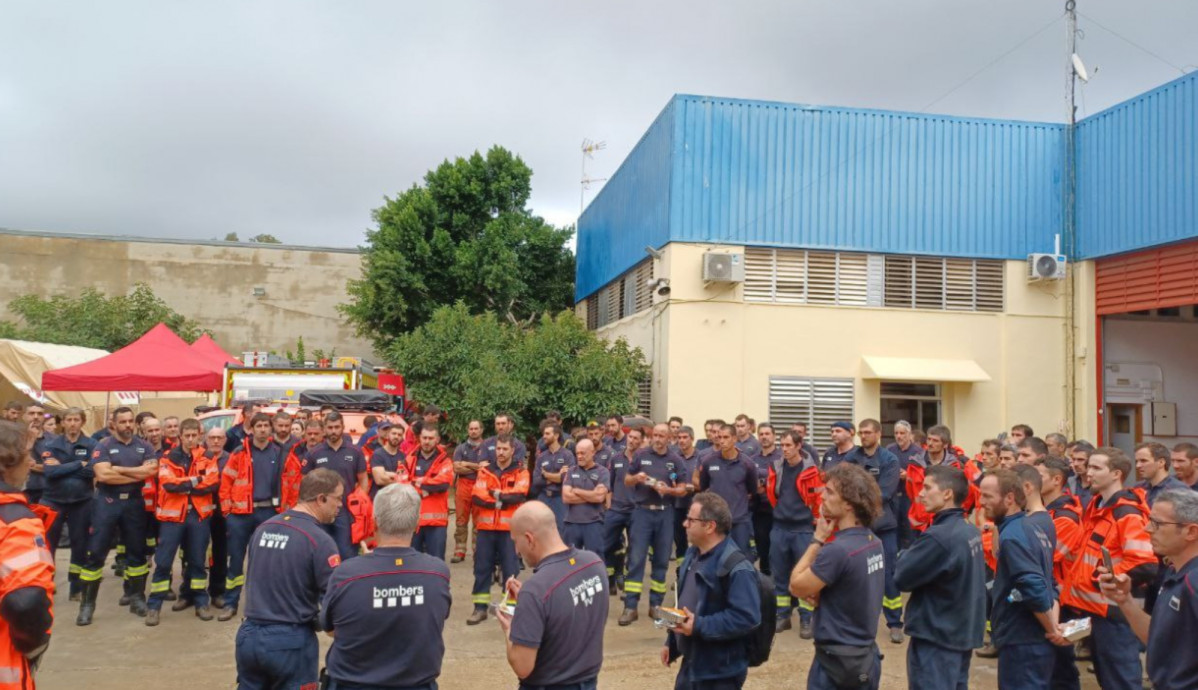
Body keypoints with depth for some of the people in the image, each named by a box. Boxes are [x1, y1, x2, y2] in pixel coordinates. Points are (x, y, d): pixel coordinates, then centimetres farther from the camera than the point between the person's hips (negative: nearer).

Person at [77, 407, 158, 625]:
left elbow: (151, 471, -9)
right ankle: (87, 604, 7)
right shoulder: (103, 446, -2)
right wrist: (137, 474, -12)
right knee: (96, 553, -1)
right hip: (108, 502, -3)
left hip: (134, 503, 3)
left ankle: (137, 597, 22)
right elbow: (103, 475, -16)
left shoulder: (144, 447, 6)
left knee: (137, 551, 9)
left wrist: (118, 469, -14)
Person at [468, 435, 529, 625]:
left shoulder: (521, 472, 3)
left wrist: (496, 493, -8)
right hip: (486, 527, 2)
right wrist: (503, 500, -12)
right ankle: (480, 607, 15)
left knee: (510, 569, 2)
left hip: (510, 528, -2)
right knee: (482, 568, 6)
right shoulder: (485, 471, 8)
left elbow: (519, 495, -15)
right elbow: (477, 496, -6)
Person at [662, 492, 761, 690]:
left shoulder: (736, 567, -24)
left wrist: (699, 626, -29)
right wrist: (671, 643, 20)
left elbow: (747, 618, -30)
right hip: (690, 664, 9)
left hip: (720, 673, -9)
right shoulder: (693, 554, 7)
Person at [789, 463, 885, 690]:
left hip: (837, 661, -8)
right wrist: (816, 591, -5)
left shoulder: (838, 549, -27)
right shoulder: (875, 543, 1)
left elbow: (796, 586, -14)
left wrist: (818, 540, -12)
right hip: (867, 656, 8)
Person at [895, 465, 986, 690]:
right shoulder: (971, 531, 4)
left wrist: (906, 554, -1)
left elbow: (901, 578, -19)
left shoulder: (938, 536, -24)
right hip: (963, 633, 9)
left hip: (935, 637, -9)